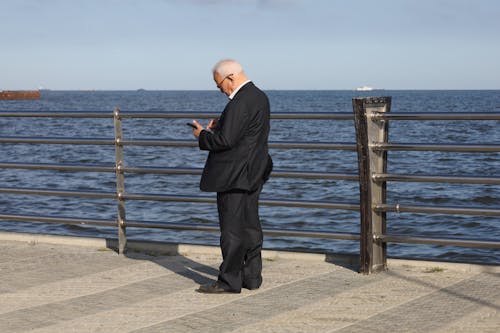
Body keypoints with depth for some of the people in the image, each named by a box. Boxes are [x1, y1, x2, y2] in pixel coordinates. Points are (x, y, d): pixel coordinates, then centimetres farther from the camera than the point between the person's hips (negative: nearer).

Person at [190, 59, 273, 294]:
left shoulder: (240, 103, -21)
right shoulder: (259, 96, 11)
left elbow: (226, 140, -25)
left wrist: (203, 135, -8)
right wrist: (218, 127, 9)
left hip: (234, 176, -10)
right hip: (254, 174, 10)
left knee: (232, 228, -3)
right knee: (250, 225, 14)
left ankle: (229, 281, 2)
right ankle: (252, 276, 21)